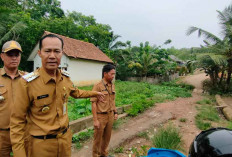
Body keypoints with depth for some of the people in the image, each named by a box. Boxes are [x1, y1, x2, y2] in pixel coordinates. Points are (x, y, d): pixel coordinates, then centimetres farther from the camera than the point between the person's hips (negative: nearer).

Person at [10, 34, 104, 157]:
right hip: (41, 143, -4)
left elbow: (76, 93, 18)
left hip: (66, 138, 5)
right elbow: (17, 120, -13)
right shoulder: (27, 82, -20)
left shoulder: (66, 78, -4)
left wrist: (95, 93, 25)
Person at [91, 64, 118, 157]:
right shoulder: (98, 86, -16)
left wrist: (115, 112, 13)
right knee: (98, 138, 11)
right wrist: (95, 120, -16)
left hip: (110, 115, 6)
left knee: (107, 137, 20)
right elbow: (93, 103, -16)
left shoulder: (112, 85, 5)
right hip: (101, 116, -6)